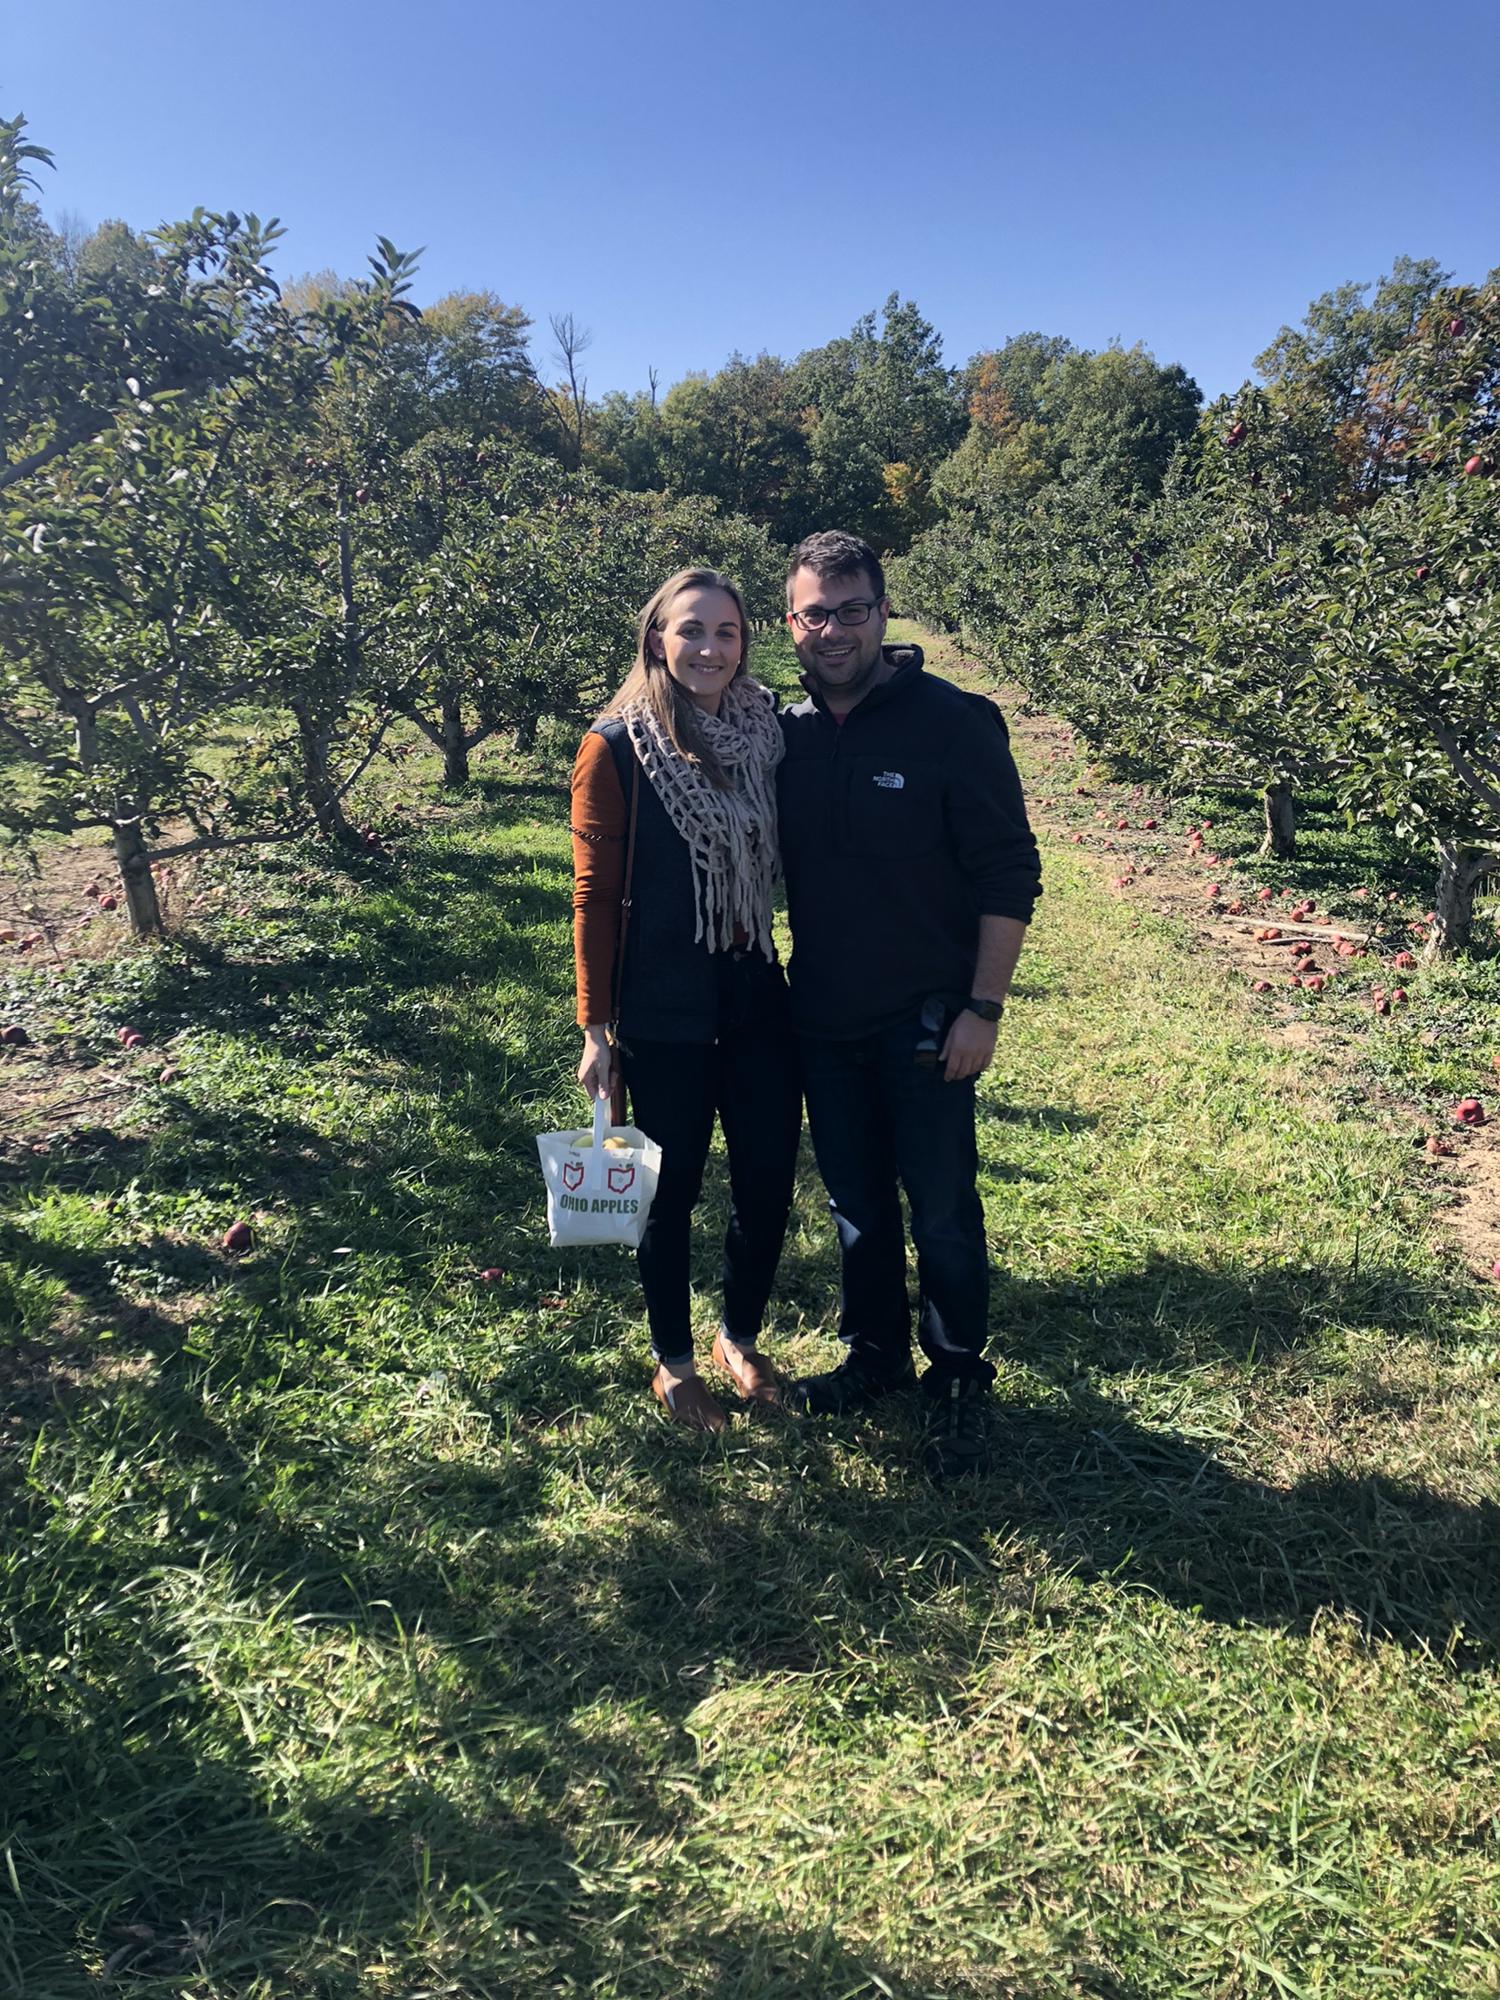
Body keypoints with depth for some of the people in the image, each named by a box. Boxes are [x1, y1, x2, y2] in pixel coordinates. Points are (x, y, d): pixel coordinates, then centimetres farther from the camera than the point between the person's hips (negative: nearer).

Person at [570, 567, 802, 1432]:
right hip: (663, 1011, -4)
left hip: (759, 1000, 4)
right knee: (674, 1191, 9)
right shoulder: (617, 747, -9)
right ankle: (674, 1361, 31)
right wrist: (596, 1028, -7)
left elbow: (785, 863, 11)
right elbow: (595, 891, -7)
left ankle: (741, 1338, 35)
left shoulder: (767, 732, 3)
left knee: (770, 1182, 9)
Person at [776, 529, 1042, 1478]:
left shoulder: (956, 722, -11)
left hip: (925, 1023, -5)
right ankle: (874, 1354, 36)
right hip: (823, 1019, 5)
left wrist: (983, 1008, -15)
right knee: (856, 1202, 17)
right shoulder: (787, 734, 4)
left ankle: (959, 1380, 25)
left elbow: (1010, 876, -12)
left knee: (942, 1212, 5)